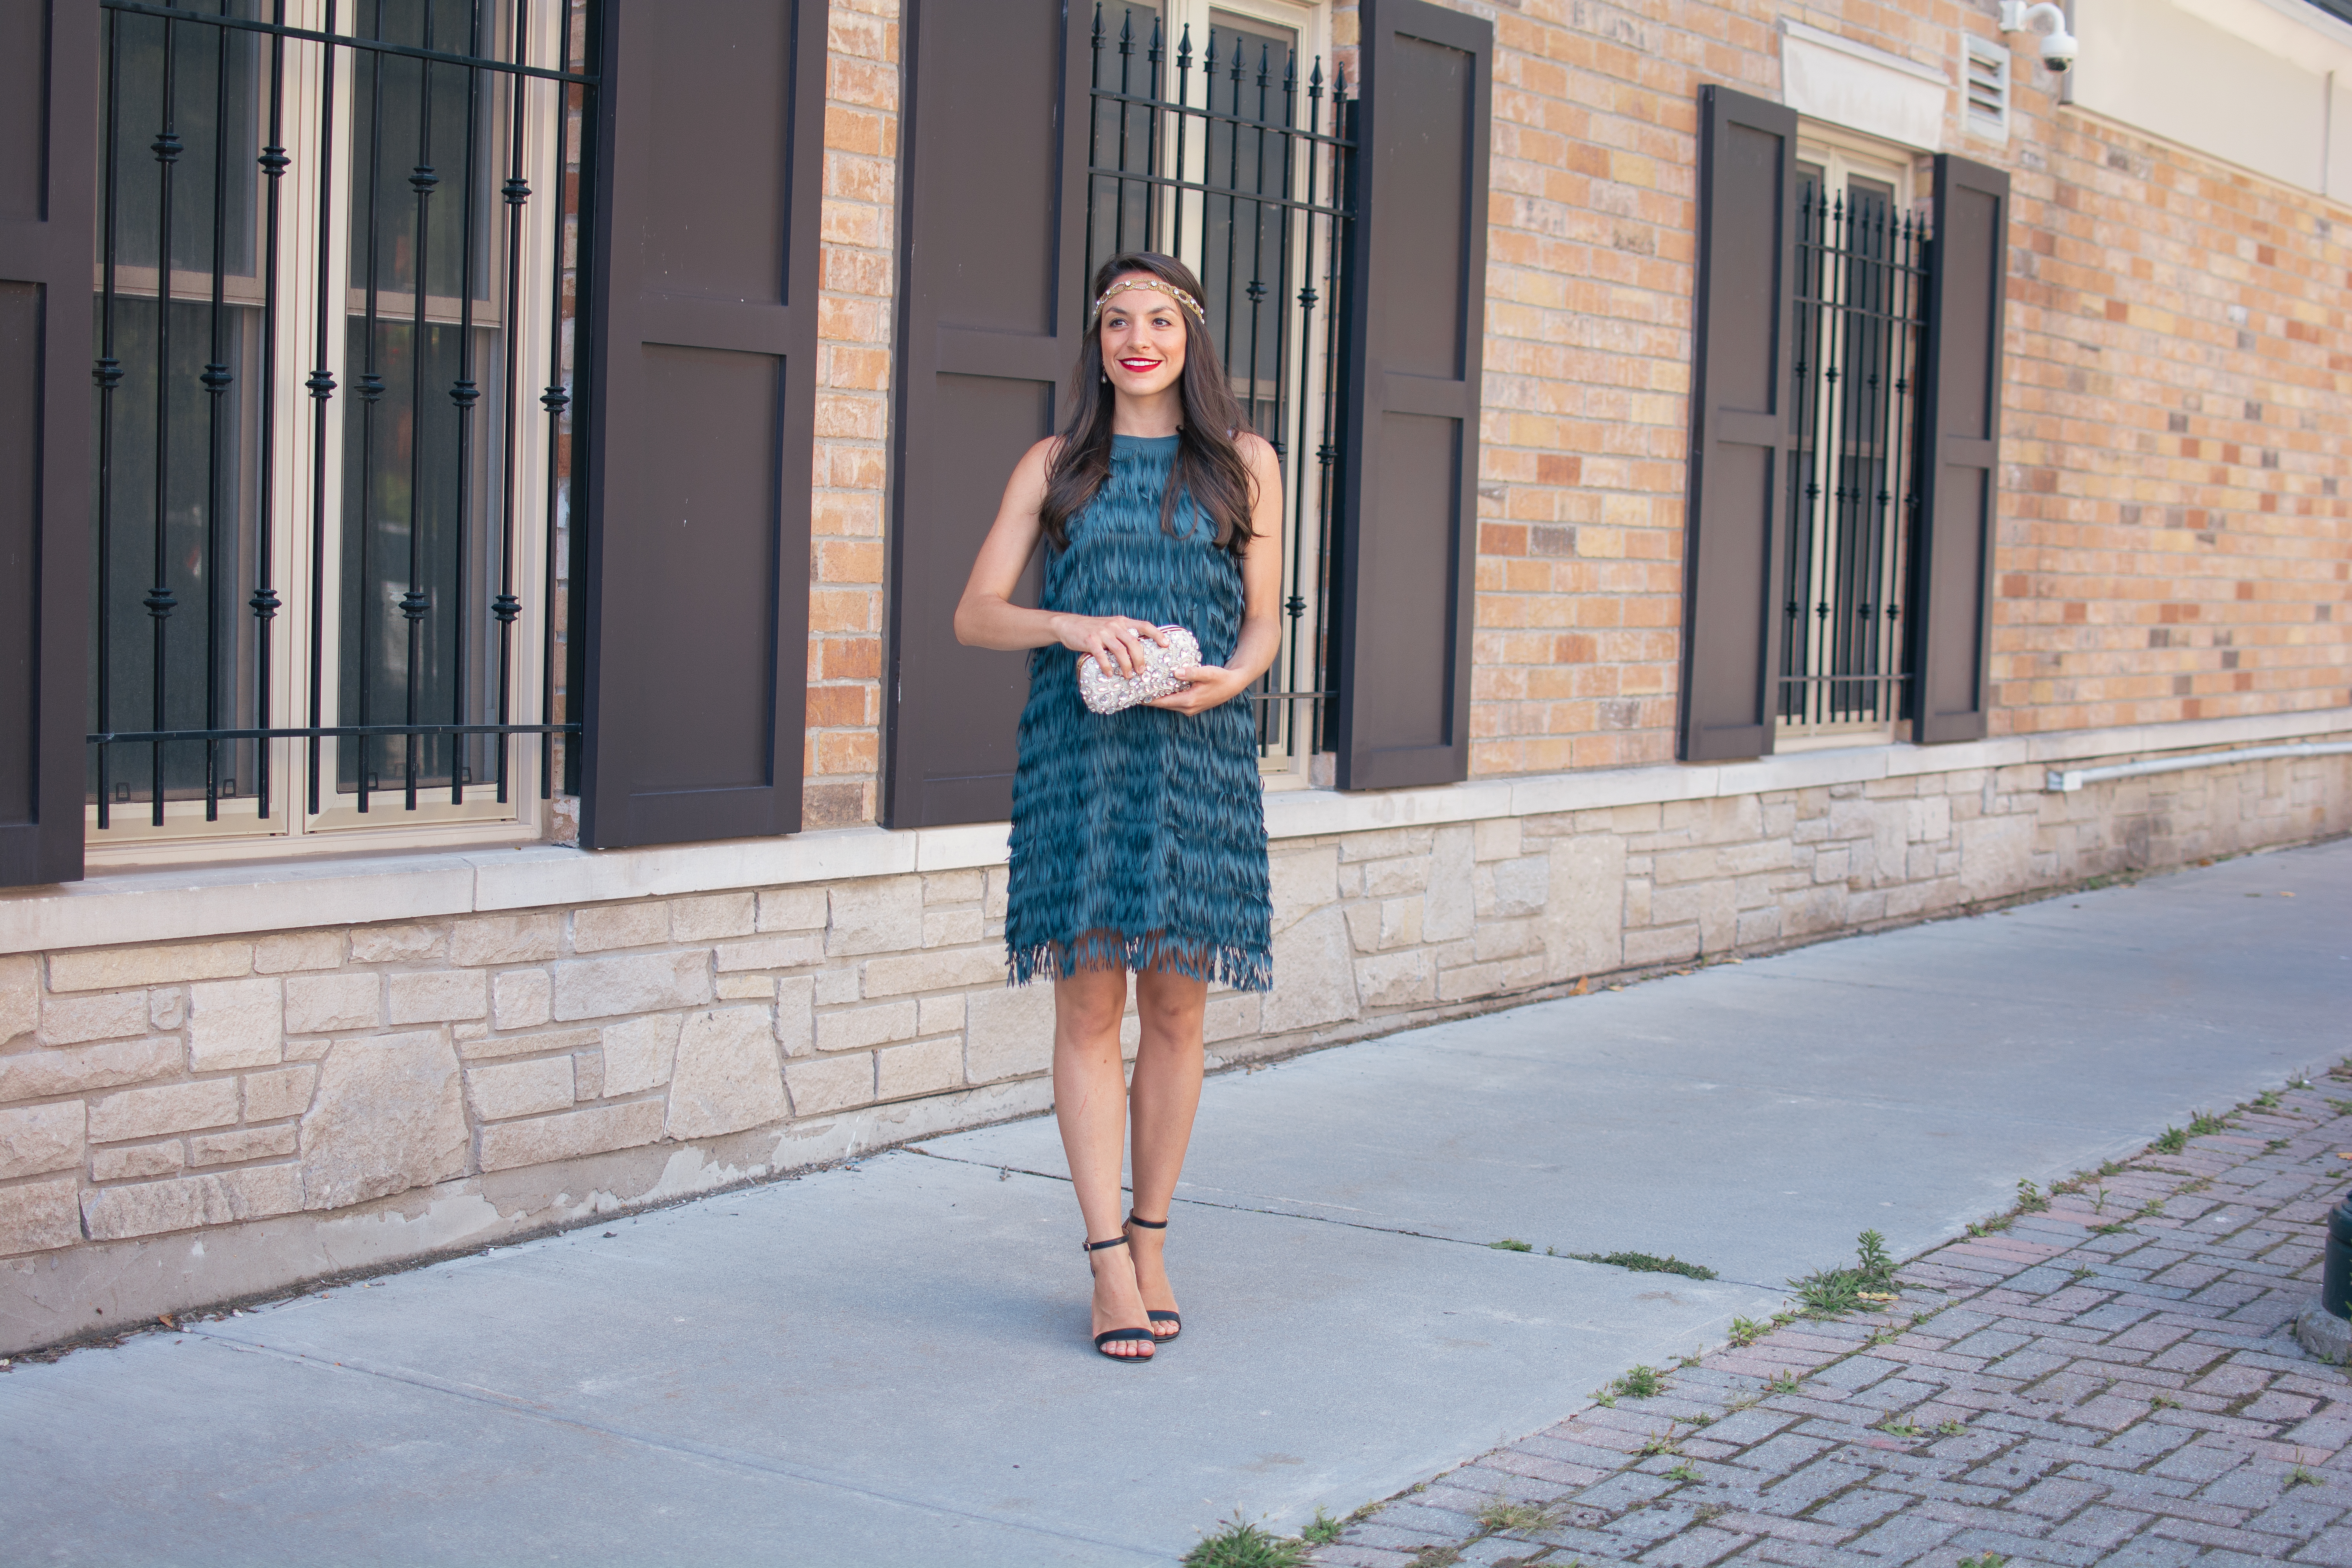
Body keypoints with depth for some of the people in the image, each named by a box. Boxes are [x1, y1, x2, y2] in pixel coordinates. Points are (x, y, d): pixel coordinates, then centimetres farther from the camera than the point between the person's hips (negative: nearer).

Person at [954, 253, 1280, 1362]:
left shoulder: (1242, 463, 10)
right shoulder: (1056, 467, 9)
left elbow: (1265, 622, 9)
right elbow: (974, 614, 4)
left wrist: (1225, 679, -13)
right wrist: (1072, 626, -14)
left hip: (1198, 755, 0)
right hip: (1076, 755, 0)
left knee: (1174, 1008, 4)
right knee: (1088, 1006, -2)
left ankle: (1151, 1242, 18)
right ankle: (1109, 1268, 3)